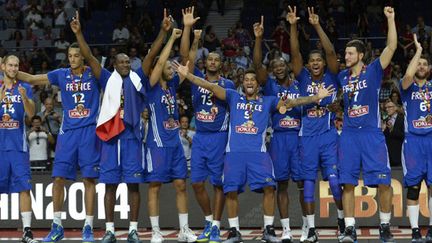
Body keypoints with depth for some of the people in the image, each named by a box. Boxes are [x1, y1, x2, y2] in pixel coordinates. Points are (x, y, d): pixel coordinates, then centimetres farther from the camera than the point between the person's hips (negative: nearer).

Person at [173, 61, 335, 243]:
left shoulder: (268, 102, 17)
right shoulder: (233, 97, 16)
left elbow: (291, 102, 12)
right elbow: (211, 86, 10)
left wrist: (317, 97, 4)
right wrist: (187, 75, 2)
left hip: (258, 151, 0)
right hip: (235, 151, 0)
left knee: (269, 187, -14)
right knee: (231, 190, -4)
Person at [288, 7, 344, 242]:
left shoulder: (331, 77, 4)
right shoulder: (303, 78, 7)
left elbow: (331, 52, -10)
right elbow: (295, 54, -4)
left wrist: (317, 26, -18)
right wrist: (293, 26, -16)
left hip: (329, 136, -2)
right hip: (307, 137, 2)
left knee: (335, 181, -5)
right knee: (308, 182, 2)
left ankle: (342, 220, 15)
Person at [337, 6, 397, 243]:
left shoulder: (373, 70, 0)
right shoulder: (342, 77, 10)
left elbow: (391, 46, -9)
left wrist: (390, 19, -13)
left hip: (372, 134, -3)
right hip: (349, 134, 3)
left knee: (383, 182, -4)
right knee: (348, 183, -2)